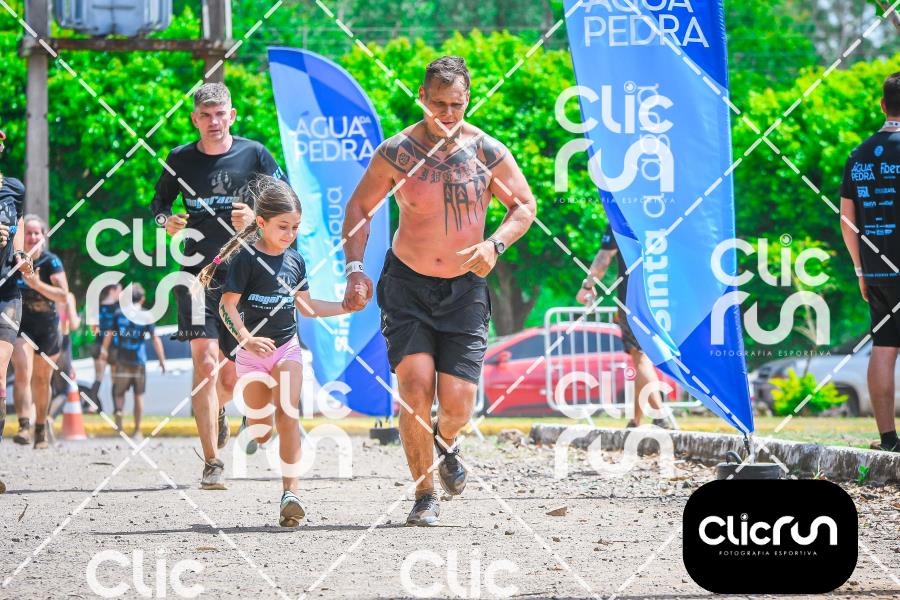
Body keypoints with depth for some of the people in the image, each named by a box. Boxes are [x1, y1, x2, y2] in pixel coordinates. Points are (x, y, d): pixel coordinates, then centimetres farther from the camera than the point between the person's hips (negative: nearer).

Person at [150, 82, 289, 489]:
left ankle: (217, 410, 46)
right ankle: (212, 464, -15)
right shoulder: (180, 160, 3)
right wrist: (167, 221, -6)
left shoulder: (253, 154, 1)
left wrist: (257, 217, -15)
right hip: (198, 273, -1)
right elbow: (158, 202, 16)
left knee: (231, 379, 7)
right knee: (205, 362, -17)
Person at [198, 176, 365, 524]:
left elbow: (306, 307, 19)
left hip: (287, 347, 3)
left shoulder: (295, 260, 6)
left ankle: (291, 489, -20)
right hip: (253, 350, -3)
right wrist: (246, 339, -27)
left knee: (288, 414, -15)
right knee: (259, 430, 1)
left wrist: (347, 307, 13)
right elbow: (227, 306, -14)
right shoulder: (246, 259, -10)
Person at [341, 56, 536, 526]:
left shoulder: (487, 152, -5)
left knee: (458, 402, -7)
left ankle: (445, 444, 32)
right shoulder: (397, 152, -8)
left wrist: (495, 244, -12)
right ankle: (424, 495, -2)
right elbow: (358, 208, 3)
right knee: (415, 385, -17)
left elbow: (524, 206, 6)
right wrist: (355, 268, -9)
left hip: (464, 288, 1)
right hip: (407, 285, -1)